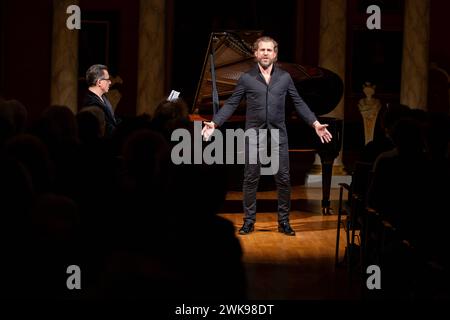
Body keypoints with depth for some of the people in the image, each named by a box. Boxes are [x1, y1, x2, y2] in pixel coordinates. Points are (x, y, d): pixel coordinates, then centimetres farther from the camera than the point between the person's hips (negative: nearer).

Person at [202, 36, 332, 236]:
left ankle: (283, 221, 11)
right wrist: (214, 123, -8)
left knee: (283, 179, 1)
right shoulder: (246, 79, 3)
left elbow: (299, 103, 10)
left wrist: (315, 124, 3)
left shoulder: (285, 78, 8)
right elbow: (231, 104, 3)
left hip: (278, 135, 1)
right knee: (251, 179, 3)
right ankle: (249, 221, 12)